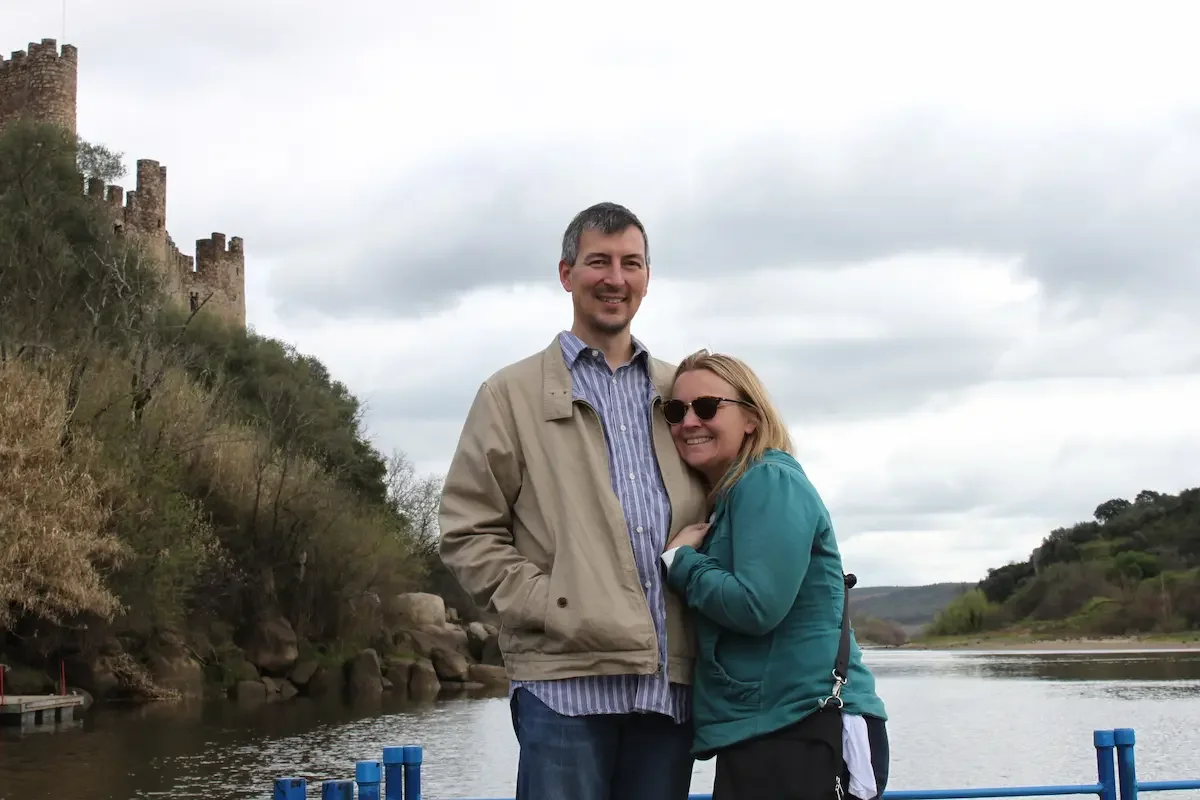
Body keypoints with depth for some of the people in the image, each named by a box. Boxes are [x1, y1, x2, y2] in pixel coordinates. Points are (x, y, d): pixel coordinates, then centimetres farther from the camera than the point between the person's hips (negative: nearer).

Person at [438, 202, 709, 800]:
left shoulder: (677, 392, 19)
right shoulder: (513, 394, 8)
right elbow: (466, 533, 3)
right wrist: (548, 607, -9)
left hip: (669, 682, 4)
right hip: (566, 681, -4)